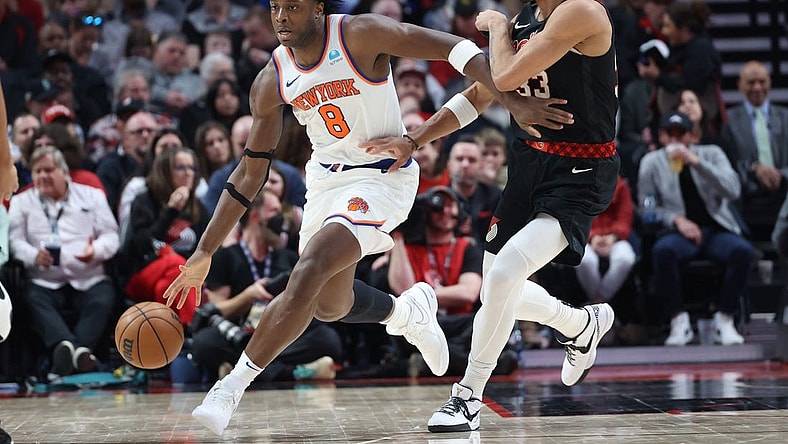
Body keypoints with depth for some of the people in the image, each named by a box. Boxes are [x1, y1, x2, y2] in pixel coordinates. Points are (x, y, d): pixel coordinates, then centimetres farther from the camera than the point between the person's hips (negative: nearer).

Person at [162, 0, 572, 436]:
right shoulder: (271, 82, -6)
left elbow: (456, 48, -21)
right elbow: (249, 172, 2)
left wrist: (513, 100, -34)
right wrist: (204, 252, 0)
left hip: (382, 177, -7)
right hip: (325, 180, 7)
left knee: (307, 274, -24)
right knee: (329, 305, 16)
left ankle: (232, 386, -15)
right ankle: (408, 311, 45)